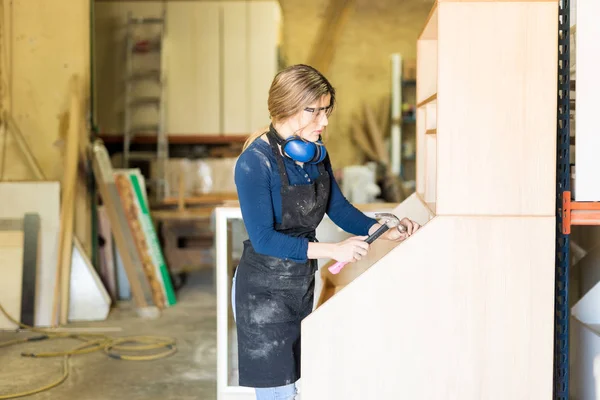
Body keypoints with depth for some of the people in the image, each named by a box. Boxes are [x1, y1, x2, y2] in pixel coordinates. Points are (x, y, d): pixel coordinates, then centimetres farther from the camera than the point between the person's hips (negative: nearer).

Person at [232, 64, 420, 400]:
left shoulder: (316, 154, 1)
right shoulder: (255, 162, -21)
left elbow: (338, 207, 8)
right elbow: (263, 238, -24)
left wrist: (384, 232, -8)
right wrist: (333, 250, -28)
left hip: (302, 283, 7)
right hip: (264, 290, -7)